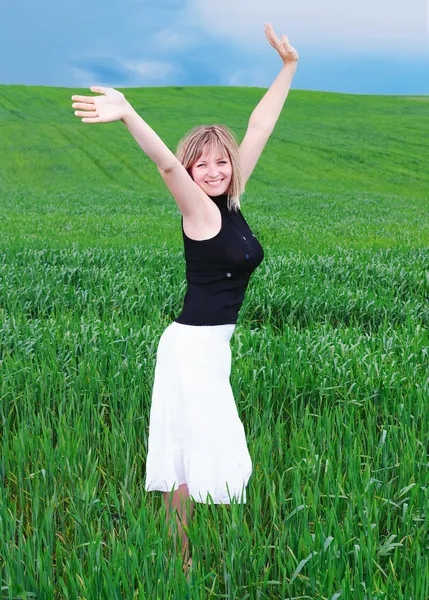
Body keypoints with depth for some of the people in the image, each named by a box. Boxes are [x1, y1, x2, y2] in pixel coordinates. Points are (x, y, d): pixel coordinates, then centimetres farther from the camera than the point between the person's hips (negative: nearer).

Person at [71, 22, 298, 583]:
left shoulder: (230, 202, 7)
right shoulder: (200, 209, -11)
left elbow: (258, 130, 9)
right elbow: (166, 162, -30)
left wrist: (288, 67, 12)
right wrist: (129, 116, -46)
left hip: (212, 346, 8)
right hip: (194, 345, -8)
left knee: (196, 449, 14)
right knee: (197, 451, -2)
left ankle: (180, 552, 25)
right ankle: (179, 559, 9)